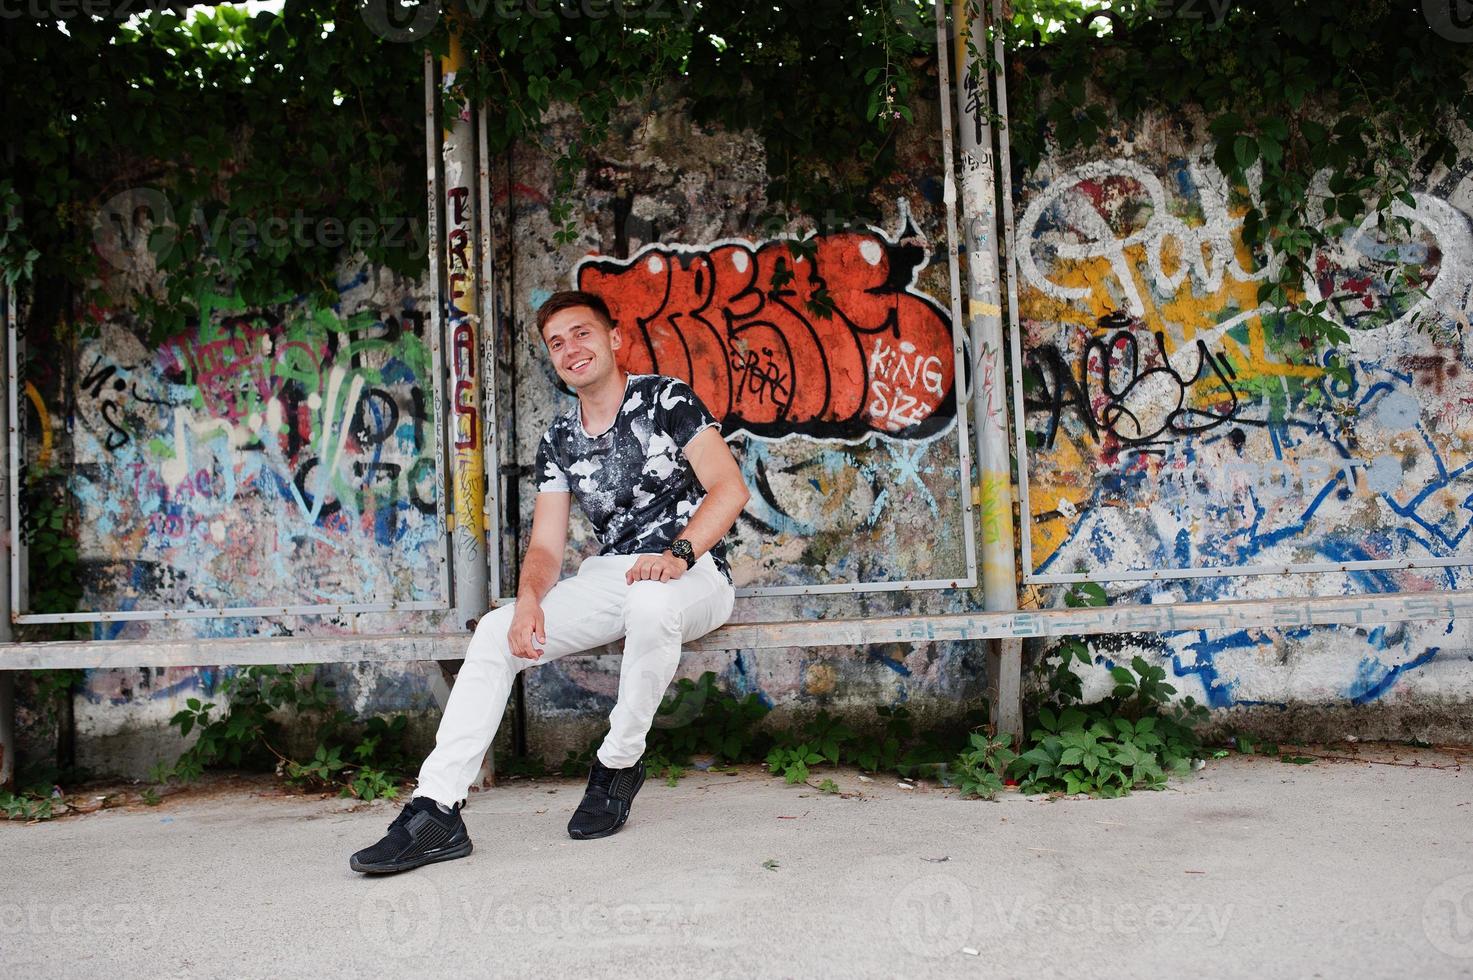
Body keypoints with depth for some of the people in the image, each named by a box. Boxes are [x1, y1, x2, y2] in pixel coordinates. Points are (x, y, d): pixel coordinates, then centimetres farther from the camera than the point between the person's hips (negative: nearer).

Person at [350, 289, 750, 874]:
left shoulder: (667, 399, -2)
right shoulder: (558, 441, 13)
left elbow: (731, 488, -11)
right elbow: (546, 546, 7)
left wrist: (677, 554, -27)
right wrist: (529, 598, -16)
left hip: (691, 573, -5)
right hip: (608, 578, 5)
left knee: (649, 601, -40)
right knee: (496, 633, -14)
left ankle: (619, 765, -18)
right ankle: (436, 811, -17)